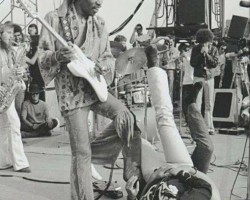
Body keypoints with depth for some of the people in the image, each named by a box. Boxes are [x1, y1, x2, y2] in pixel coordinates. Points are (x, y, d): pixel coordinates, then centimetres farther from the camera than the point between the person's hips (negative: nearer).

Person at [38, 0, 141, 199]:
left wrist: (104, 65, -11)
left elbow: (109, 57, 13)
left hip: (95, 87, 4)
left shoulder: (99, 24, 7)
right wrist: (58, 56, -28)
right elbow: (42, 57, -5)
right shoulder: (55, 19, -6)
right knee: (81, 152, -2)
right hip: (71, 93, -4)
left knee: (124, 115, -23)